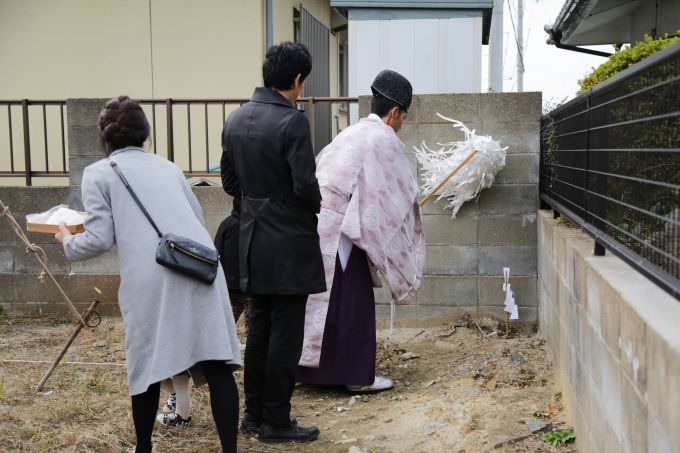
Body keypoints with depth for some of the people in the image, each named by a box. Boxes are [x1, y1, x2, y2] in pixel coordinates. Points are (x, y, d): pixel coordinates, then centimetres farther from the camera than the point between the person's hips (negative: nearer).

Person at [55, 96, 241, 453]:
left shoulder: (98, 173, 11)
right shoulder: (168, 166, 25)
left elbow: (100, 239, 3)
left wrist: (67, 241, 23)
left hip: (152, 277, -3)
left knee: (148, 365, 13)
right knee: (216, 363, 1)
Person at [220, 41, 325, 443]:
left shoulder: (236, 120, 6)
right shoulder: (292, 122, -17)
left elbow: (230, 183, 11)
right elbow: (305, 185, -21)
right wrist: (315, 207, -1)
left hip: (253, 243, 7)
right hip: (289, 246, -7)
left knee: (259, 331, 17)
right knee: (285, 336, 2)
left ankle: (254, 414, 26)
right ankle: (276, 422, 11)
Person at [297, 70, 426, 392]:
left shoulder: (352, 133, 20)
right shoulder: (386, 140, -6)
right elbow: (402, 193, 0)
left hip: (317, 224, 9)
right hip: (339, 230, -8)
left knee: (322, 298, 15)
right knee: (352, 302, 1)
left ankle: (314, 368, 23)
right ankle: (357, 375, 9)